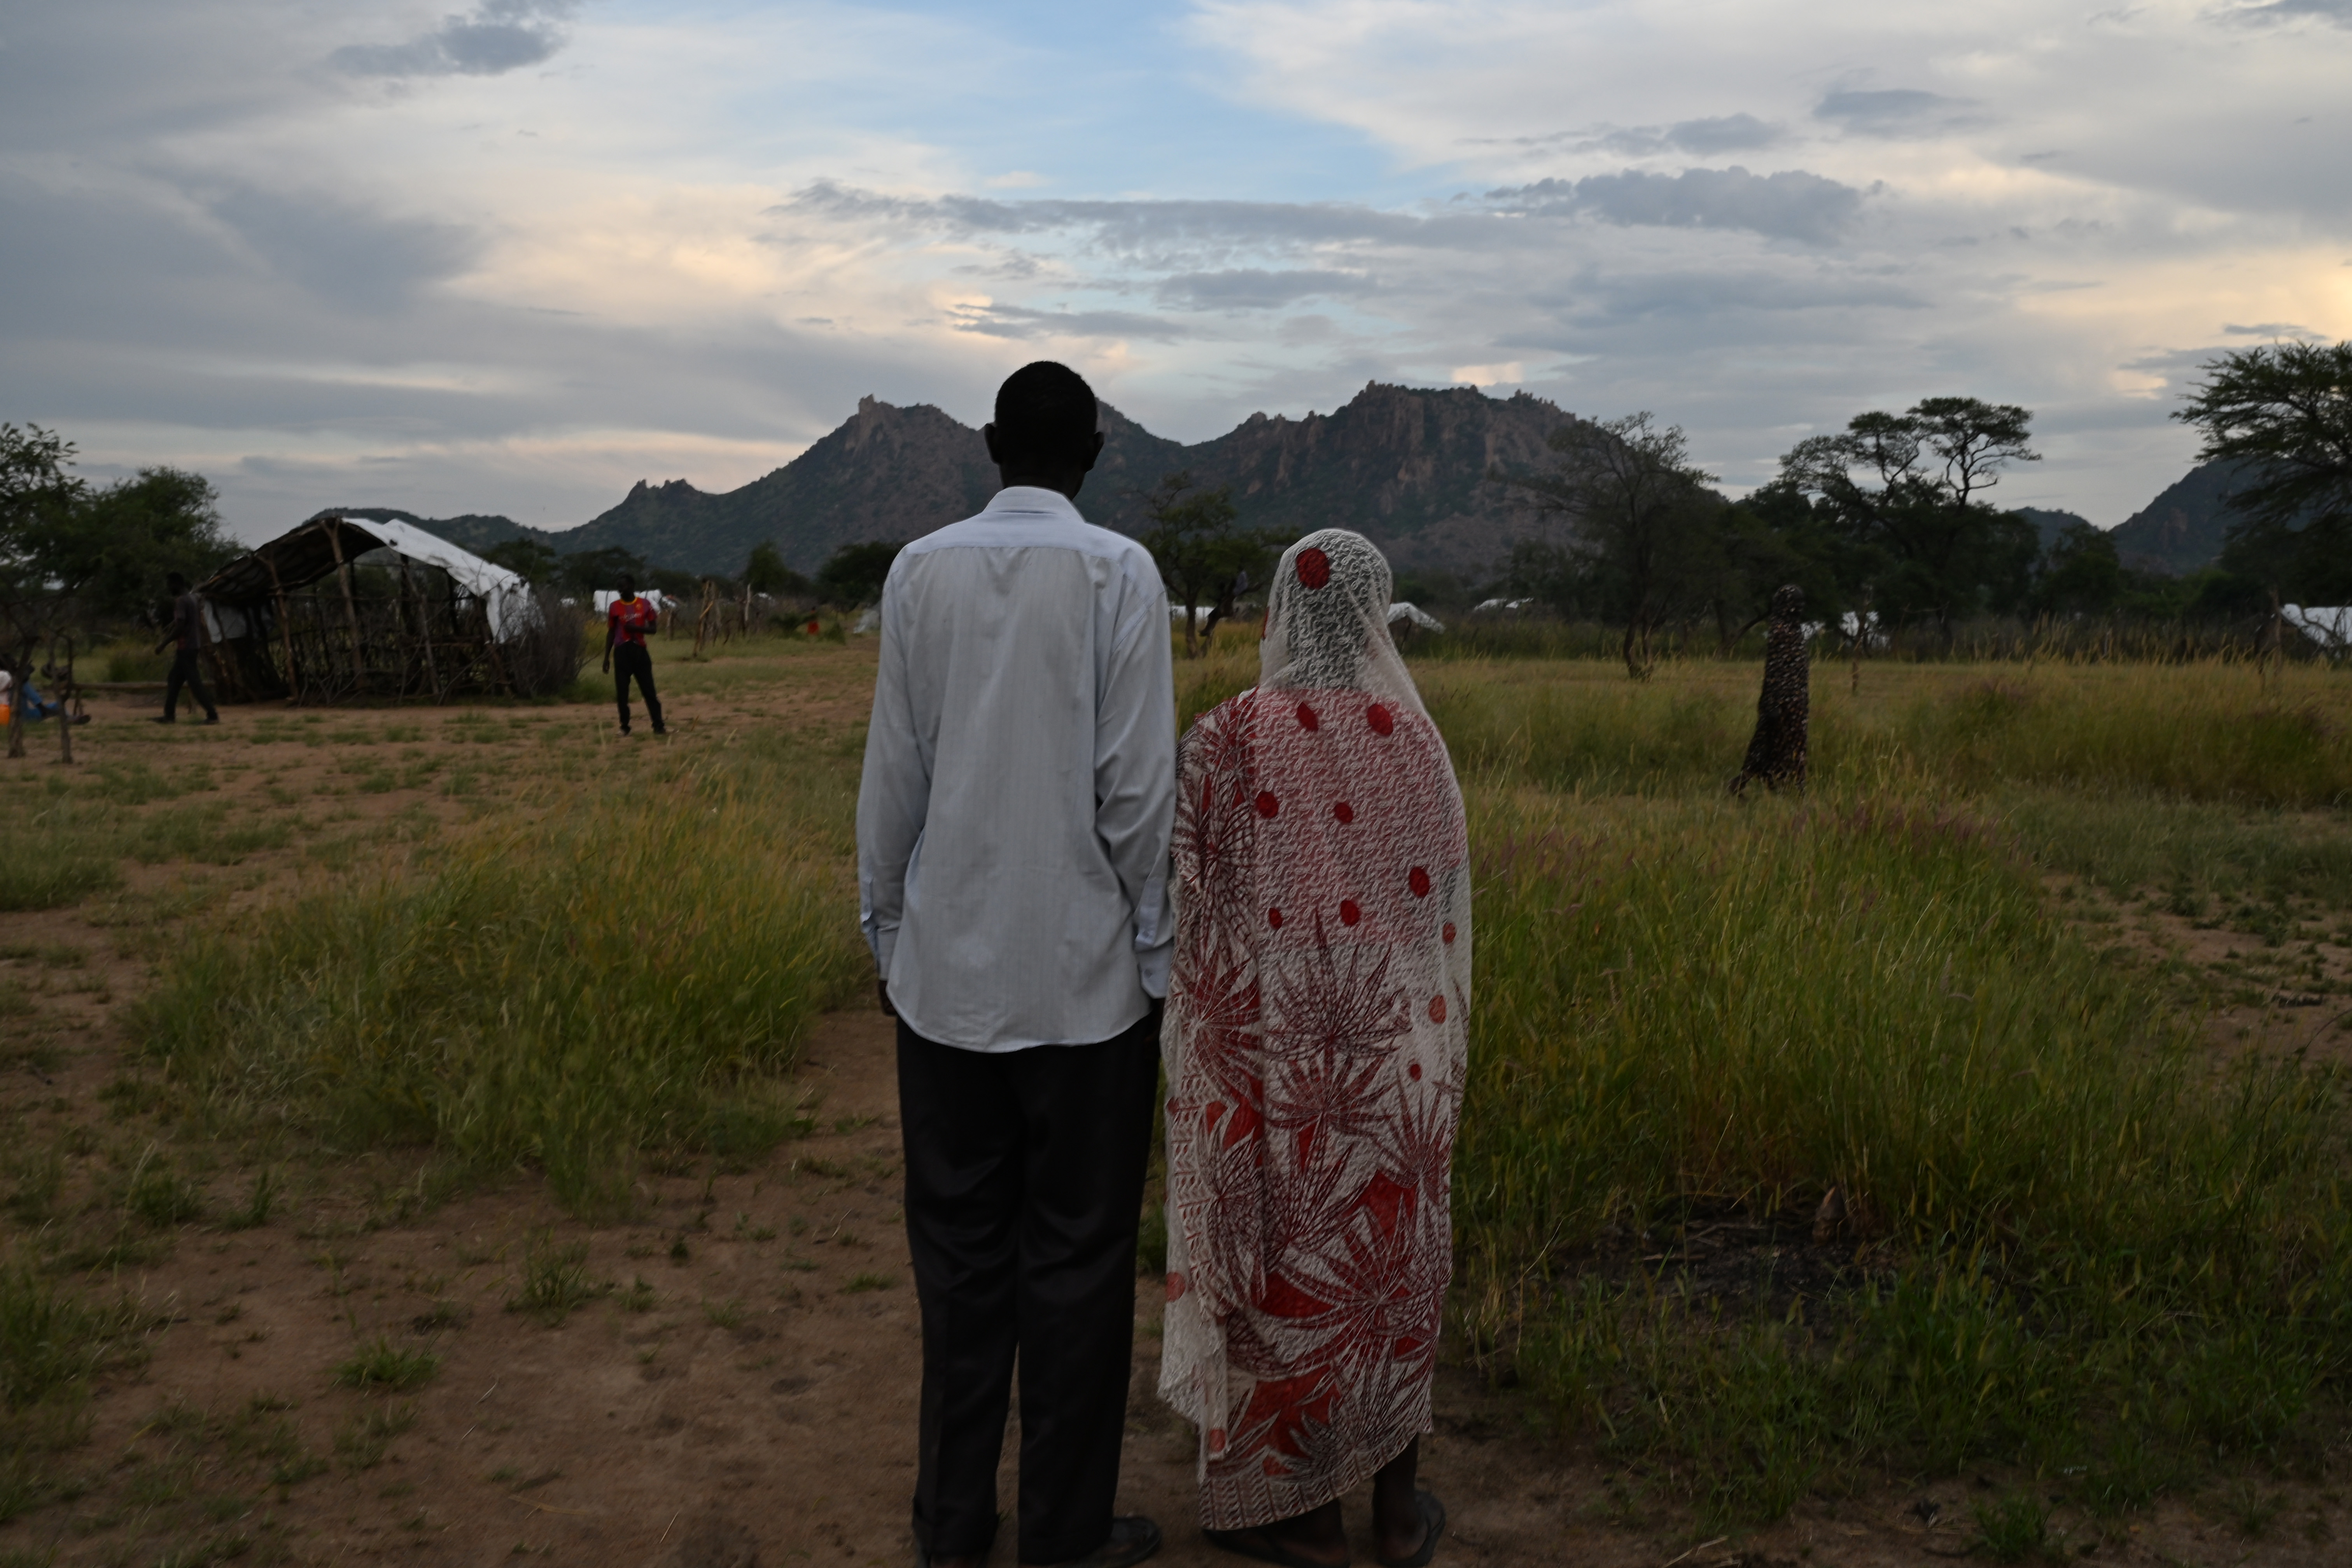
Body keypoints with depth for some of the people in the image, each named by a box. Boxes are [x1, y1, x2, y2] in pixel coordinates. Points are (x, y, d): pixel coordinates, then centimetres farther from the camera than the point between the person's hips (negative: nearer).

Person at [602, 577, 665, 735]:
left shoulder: (644, 605, 2)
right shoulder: (614, 607, 3)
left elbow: (653, 628, 2)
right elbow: (611, 633, 6)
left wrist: (636, 628, -16)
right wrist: (607, 656, 2)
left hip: (640, 650, 0)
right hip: (622, 651, 0)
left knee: (649, 691, -1)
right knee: (622, 692, 0)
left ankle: (658, 726, -1)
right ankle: (624, 727, 10)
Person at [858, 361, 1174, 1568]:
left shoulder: (919, 571, 2)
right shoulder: (1119, 573, -7)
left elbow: (894, 773, 3)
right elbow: (1134, 784, -10)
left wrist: (885, 925, 13)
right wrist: (1157, 948, -1)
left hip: (947, 968, 3)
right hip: (1086, 971, -3)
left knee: (961, 1247, 13)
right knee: (1076, 1256, 7)